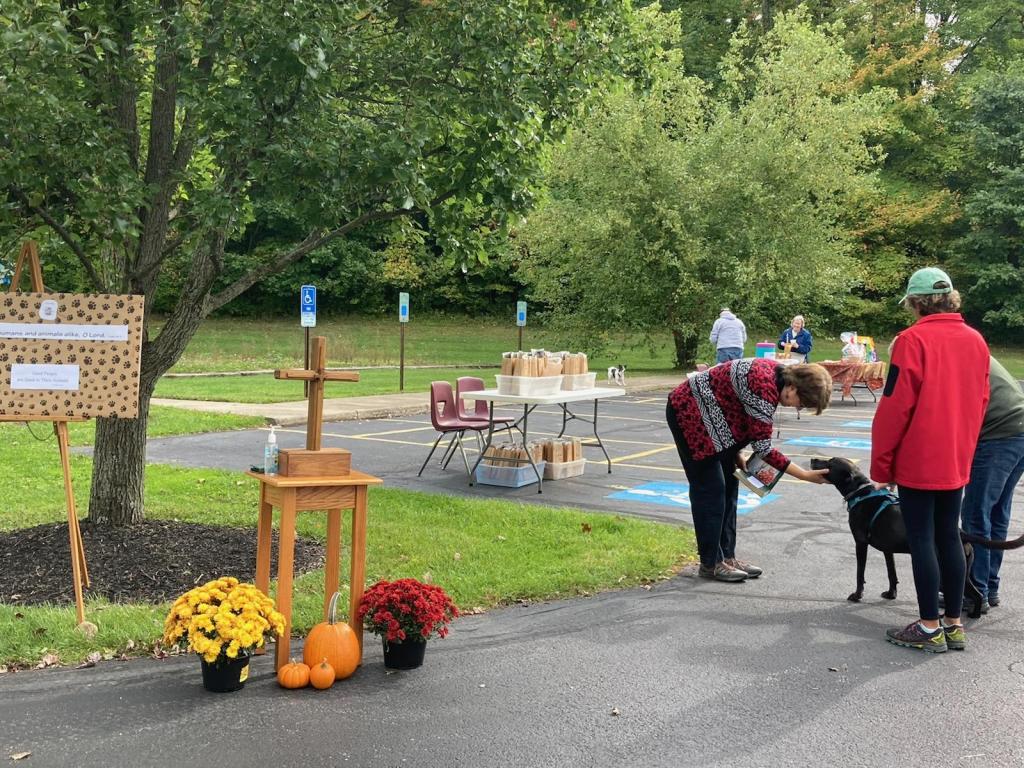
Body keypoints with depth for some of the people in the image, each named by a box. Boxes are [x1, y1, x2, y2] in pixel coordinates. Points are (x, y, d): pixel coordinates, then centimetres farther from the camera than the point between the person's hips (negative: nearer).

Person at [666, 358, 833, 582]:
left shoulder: (777, 374, -1)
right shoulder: (764, 387, -29)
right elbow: (762, 447, -25)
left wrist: (735, 453, 4)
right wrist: (805, 475, -21)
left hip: (707, 414, 10)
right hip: (689, 413, -10)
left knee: (729, 485, 10)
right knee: (710, 488, -6)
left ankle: (727, 556, 16)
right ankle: (710, 563, 3)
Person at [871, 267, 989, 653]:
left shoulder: (913, 340, -14)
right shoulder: (976, 341, 5)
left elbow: (894, 408, -15)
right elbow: (979, 402, 12)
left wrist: (881, 464, -6)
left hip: (917, 462, -6)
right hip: (957, 462, 6)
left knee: (922, 540, 1)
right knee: (949, 537, 13)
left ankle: (930, 628, 6)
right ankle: (953, 625, 19)